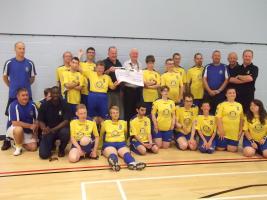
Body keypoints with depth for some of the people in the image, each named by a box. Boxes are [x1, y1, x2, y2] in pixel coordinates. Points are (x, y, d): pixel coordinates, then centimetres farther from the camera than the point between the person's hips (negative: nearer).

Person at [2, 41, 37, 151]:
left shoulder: (30, 63, -2)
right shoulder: (9, 63, -4)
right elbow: (5, 77, 9)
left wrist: (25, 85, 10)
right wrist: (12, 86, 11)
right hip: (13, 95, 0)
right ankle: (7, 140, 18)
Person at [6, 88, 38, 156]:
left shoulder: (32, 105, -9)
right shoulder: (13, 105, -22)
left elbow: (36, 120, 3)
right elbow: (15, 123, -30)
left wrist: (35, 132, -4)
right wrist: (30, 126, -28)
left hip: (28, 131, 4)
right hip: (13, 129, -4)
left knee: (33, 148, -8)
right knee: (19, 129, -38)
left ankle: (19, 142, 21)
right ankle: (18, 147, -11)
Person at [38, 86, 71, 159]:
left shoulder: (64, 105, -7)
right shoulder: (44, 105, -3)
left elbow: (66, 121, -14)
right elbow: (41, 121, -1)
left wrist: (53, 129, -27)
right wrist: (44, 129, -25)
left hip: (61, 129, -1)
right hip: (48, 131, 1)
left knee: (65, 133, -38)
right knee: (43, 154, -17)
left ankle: (61, 149, -3)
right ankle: (51, 144, 21)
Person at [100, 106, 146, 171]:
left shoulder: (124, 123, 16)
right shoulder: (106, 123, 10)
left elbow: (126, 133, 32)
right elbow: (101, 134, 24)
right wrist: (104, 141, 21)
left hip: (121, 143, 2)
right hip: (109, 144, -2)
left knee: (126, 153, -34)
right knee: (112, 154, -39)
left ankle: (132, 163, -66)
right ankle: (114, 163, -74)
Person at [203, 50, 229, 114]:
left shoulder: (224, 67, 5)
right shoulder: (208, 67, 8)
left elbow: (226, 80, 0)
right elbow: (204, 80, 2)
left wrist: (219, 90, -9)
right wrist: (209, 91, -8)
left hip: (220, 94, -1)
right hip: (208, 93, 1)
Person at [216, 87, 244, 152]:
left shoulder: (239, 105, 9)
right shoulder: (222, 105, -4)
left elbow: (241, 119, 12)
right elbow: (218, 118, -10)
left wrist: (240, 131, 7)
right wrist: (221, 130, -14)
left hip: (235, 133, 3)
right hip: (223, 132, -3)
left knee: (232, 149, -1)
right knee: (221, 149, 0)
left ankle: (228, 146, 32)